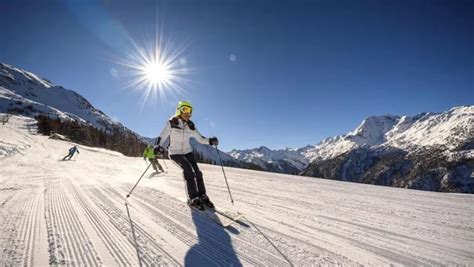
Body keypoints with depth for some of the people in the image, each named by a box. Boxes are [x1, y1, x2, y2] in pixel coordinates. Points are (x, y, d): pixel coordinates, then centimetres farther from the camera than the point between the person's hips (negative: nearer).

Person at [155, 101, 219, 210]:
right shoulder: (171, 123, -11)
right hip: (175, 152, -4)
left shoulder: (190, 126, 0)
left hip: (187, 151, 4)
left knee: (197, 172, -8)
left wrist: (210, 141, -18)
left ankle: (202, 196, 7)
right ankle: (193, 198, -9)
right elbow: (162, 136, -14)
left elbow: (200, 138, 0)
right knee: (189, 171, -21)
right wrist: (158, 145, -34)